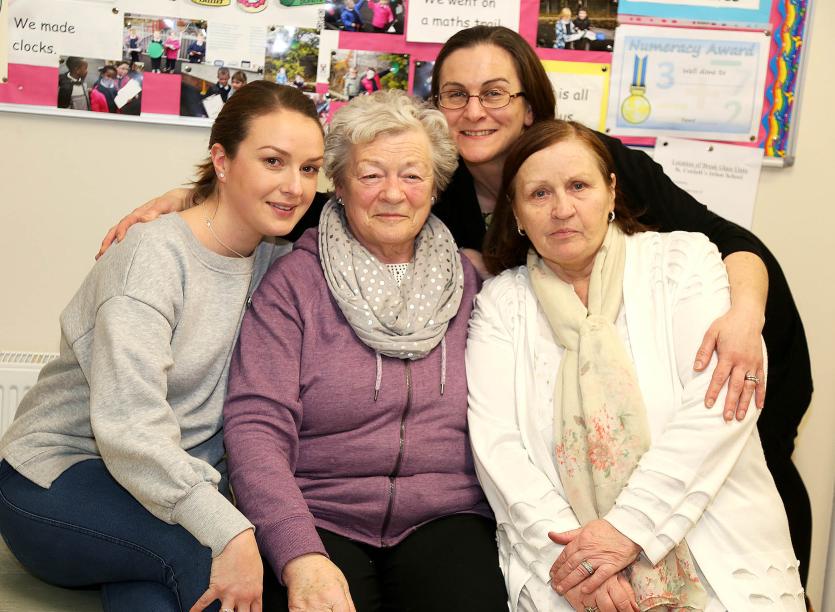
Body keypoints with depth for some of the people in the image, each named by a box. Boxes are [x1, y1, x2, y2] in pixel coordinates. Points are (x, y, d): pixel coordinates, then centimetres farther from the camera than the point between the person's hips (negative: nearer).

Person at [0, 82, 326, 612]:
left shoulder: (275, 261, 4)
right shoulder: (154, 257, -18)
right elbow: (129, 425, -28)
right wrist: (229, 532, -36)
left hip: (184, 481, 4)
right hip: (57, 478, -4)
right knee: (206, 553, -30)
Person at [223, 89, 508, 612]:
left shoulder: (469, 283, 11)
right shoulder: (294, 281, 1)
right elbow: (255, 425, -8)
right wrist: (301, 557, -20)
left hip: (443, 517, 2)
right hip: (315, 519, -2)